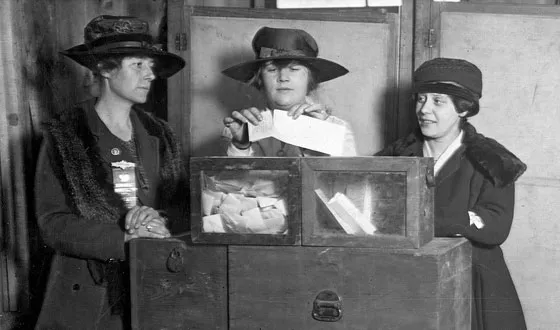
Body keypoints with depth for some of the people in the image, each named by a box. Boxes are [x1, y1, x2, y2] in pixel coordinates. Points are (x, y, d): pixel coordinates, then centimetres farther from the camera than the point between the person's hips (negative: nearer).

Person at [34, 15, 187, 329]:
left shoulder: (159, 135, 7)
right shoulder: (64, 136, -5)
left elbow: (183, 206, 6)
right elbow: (53, 223, -11)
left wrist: (159, 220, -16)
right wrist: (126, 240, -21)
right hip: (86, 295, -3)